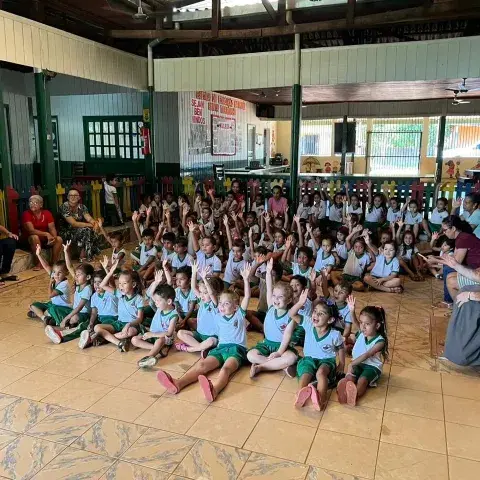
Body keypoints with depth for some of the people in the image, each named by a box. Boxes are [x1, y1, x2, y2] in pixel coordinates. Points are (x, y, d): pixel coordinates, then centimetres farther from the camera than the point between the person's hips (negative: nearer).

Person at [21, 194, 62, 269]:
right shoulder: (26, 214, -14)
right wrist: (46, 234, -38)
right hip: (29, 240, -4)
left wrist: (54, 237, -30)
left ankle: (54, 263, -11)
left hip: (44, 239, 4)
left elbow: (52, 228, -8)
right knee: (35, 237, -36)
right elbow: (31, 230, -25)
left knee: (59, 239, -18)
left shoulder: (47, 213, -1)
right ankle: (38, 263, -26)